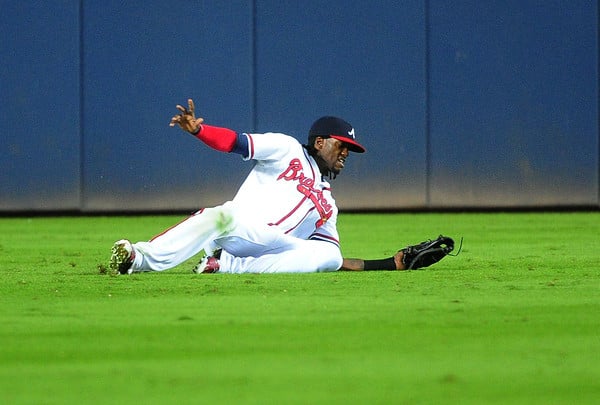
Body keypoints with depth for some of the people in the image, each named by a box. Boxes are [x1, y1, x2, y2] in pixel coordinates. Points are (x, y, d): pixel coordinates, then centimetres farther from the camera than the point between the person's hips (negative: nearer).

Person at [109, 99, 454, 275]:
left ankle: (226, 265, -27)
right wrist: (197, 129, -20)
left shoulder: (327, 205, 29)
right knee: (220, 216, -38)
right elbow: (235, 142, 0)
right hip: (241, 226, -4)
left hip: (276, 251, 4)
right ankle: (141, 258, -50)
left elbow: (336, 261, 24)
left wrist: (397, 263, 16)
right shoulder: (287, 150, 14)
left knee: (328, 256, -23)